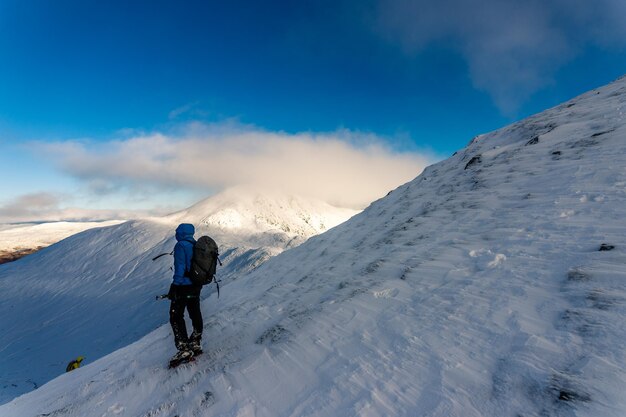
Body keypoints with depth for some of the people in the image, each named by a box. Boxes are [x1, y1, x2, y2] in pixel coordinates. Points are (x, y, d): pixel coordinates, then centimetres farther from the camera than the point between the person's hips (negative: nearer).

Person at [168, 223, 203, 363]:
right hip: (197, 286, 8)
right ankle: (195, 344, 29)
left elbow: (180, 268, -21)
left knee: (176, 317, 2)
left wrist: (174, 286, -17)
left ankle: (184, 349, 1)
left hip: (184, 286, -8)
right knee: (195, 314, 16)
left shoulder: (181, 245, -14)